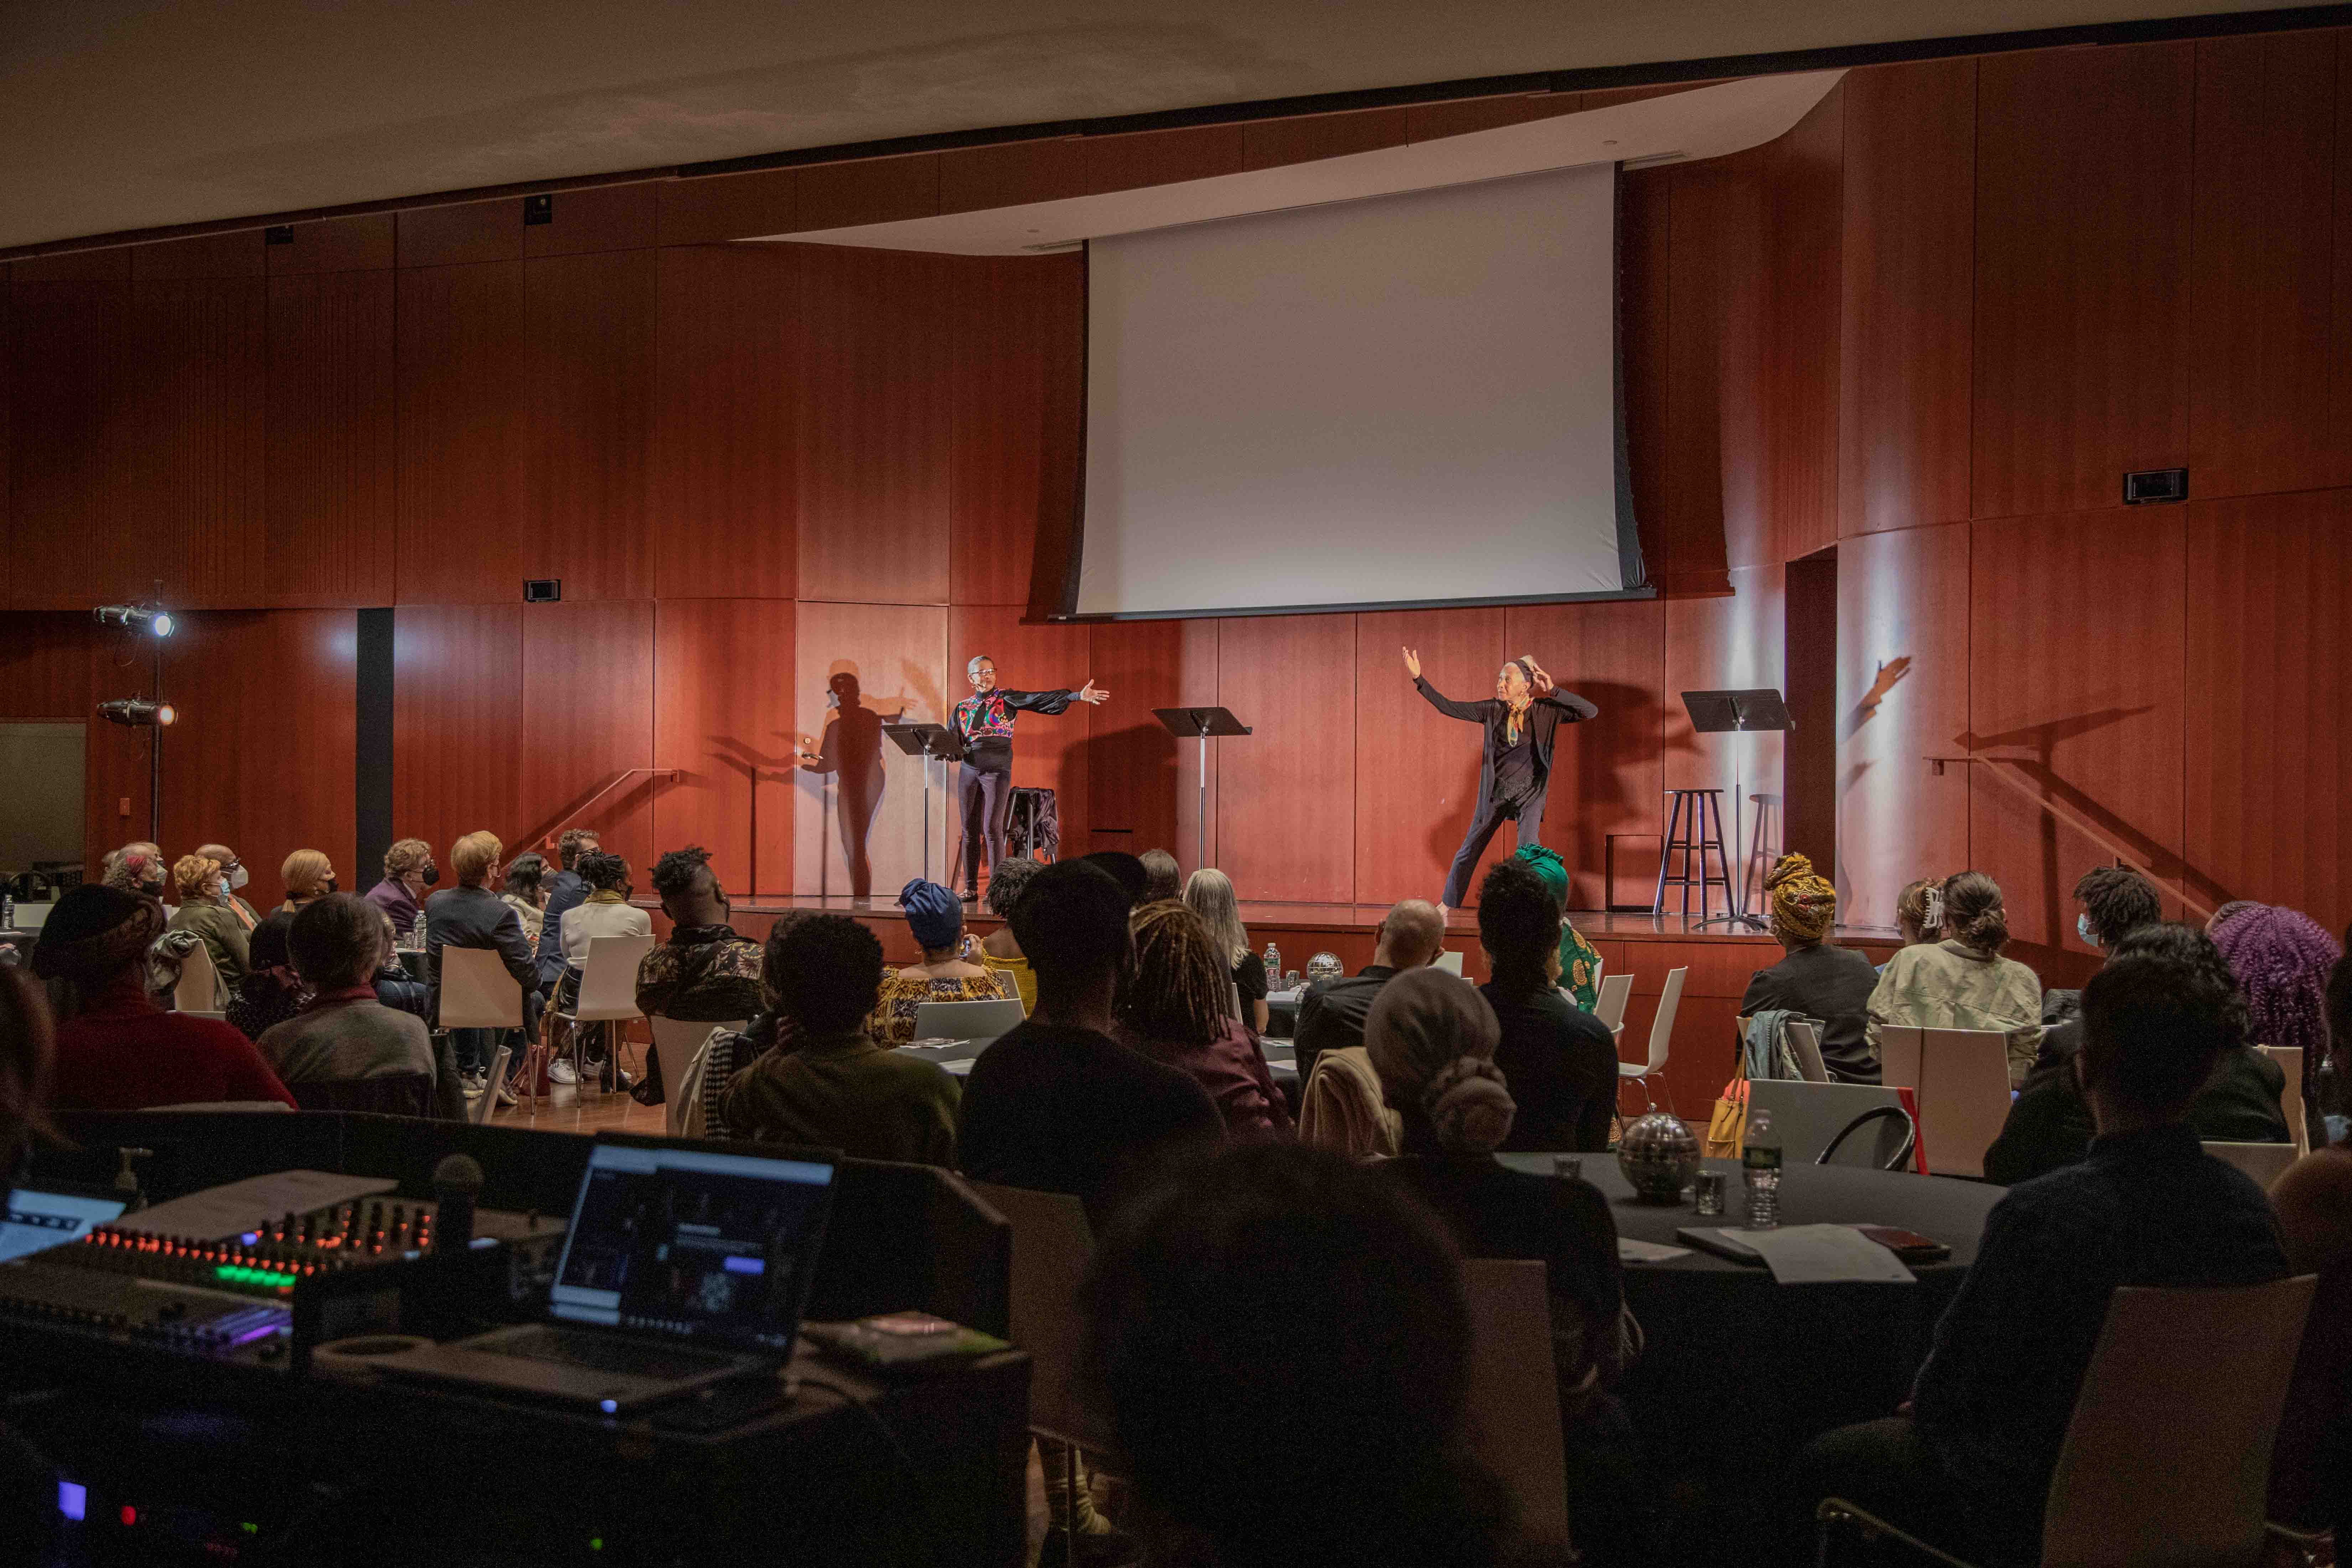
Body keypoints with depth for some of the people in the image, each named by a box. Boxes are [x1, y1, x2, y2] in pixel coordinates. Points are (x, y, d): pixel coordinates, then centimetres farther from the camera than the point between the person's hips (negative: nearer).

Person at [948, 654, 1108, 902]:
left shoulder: (1006, 699, 2)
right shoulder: (962, 708, 12)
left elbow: (1039, 700, -9)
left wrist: (1077, 696, -20)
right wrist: (962, 748, -9)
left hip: (998, 771, -3)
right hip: (968, 771, 4)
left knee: (992, 829, -12)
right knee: (970, 830, 4)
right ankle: (970, 889, 11)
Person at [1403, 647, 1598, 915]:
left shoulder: (1545, 711, -10)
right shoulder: (1493, 710, -5)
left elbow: (1591, 711, -18)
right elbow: (1448, 707, -6)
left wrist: (1554, 691, -26)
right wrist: (1419, 679, -15)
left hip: (1529, 794, -3)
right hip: (1495, 793, 3)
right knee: (1469, 850, 12)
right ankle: (1447, 905, 28)